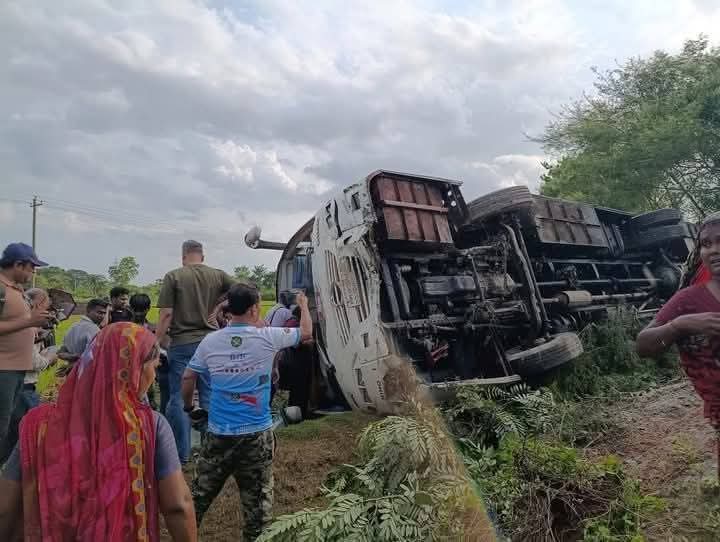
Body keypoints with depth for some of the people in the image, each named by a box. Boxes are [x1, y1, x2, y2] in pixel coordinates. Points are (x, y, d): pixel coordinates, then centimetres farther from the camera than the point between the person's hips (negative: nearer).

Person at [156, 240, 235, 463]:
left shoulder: (173, 277, -3)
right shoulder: (218, 275, 3)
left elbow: (166, 314, -8)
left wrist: (159, 341, -1)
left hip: (181, 343, -2)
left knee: (179, 397, 9)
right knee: (209, 396, 11)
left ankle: (182, 453, 17)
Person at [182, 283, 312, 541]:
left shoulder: (210, 341, -3)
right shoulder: (267, 337, -11)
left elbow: (187, 378, 8)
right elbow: (306, 332, 4)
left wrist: (188, 405, 27)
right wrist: (303, 305, 21)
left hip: (219, 433, 3)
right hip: (256, 434, -3)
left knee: (200, 492, 19)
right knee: (258, 496, 10)